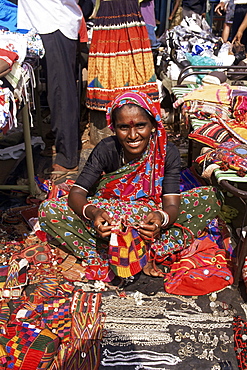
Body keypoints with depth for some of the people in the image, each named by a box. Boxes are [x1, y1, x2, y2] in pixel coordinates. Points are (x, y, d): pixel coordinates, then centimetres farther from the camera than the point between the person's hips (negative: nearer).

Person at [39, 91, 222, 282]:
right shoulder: (106, 149, -17)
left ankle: (150, 253, -26)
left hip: (150, 218, 1)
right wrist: (93, 213, -44)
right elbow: (76, 193, -21)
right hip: (109, 218, 0)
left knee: (209, 198, -20)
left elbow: (172, 204, -23)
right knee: (48, 210, -21)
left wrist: (161, 218, -47)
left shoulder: (168, 153, -17)